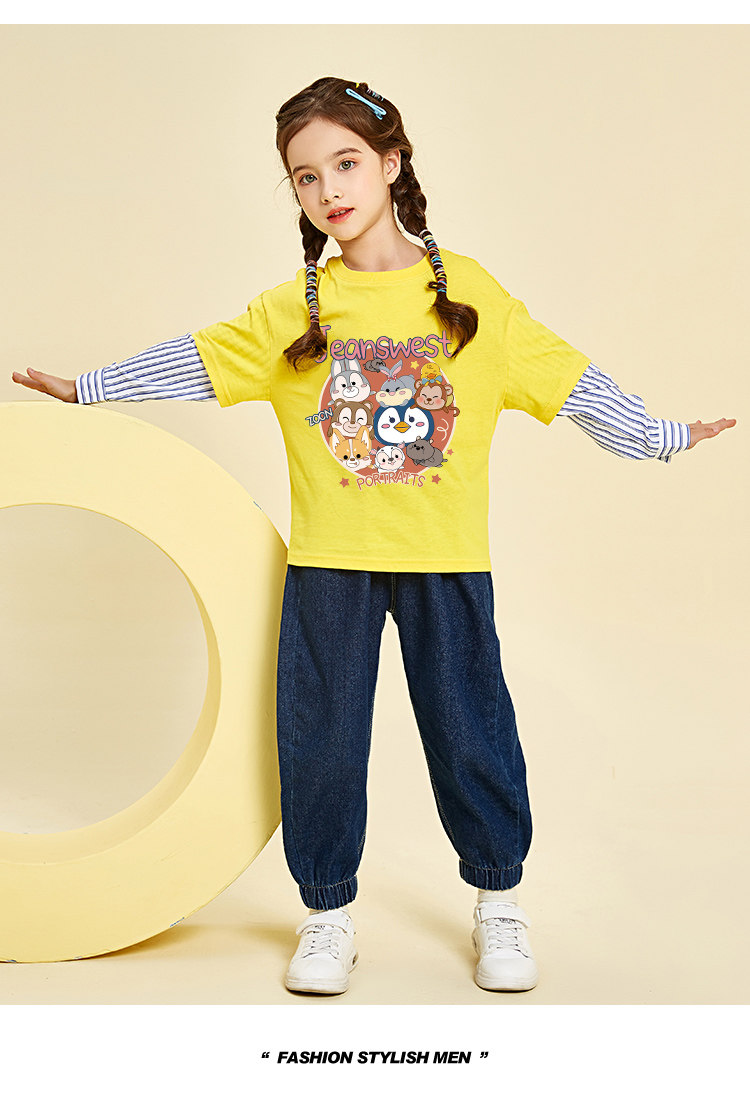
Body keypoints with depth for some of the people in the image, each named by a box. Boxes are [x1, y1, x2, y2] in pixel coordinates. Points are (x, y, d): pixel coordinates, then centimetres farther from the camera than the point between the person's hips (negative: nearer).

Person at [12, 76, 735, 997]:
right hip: (327, 563, 1)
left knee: (471, 730, 8)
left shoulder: (470, 294, 0)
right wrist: (88, 387, 4)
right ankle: (328, 911, 25)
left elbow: (564, 380, 4)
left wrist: (662, 437, 4)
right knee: (319, 738, 7)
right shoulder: (292, 309, 2)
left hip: (446, 559, -1)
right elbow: (193, 363, 5)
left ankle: (497, 900, 29)